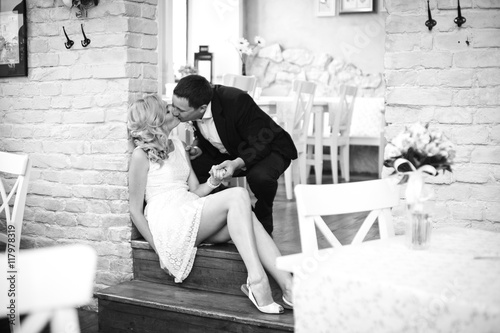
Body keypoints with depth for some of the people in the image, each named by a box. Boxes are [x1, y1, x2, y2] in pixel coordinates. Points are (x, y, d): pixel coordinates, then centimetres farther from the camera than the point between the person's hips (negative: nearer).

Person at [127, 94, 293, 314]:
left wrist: (212, 182, -5)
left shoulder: (179, 146, 20)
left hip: (193, 216, 7)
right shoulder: (141, 155, -3)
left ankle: (288, 286, -35)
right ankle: (256, 280, -36)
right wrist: (159, 250, -8)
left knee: (244, 217, -23)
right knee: (238, 195, -25)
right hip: (167, 223, -7)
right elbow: (135, 210, -3)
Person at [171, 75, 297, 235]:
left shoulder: (236, 101, -34)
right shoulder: (195, 107, -13)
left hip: (269, 148, -7)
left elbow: (261, 144, -30)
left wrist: (238, 163, -47)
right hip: (229, 153, 7)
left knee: (260, 176, -40)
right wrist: (197, 149, -15)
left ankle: (263, 222, -5)